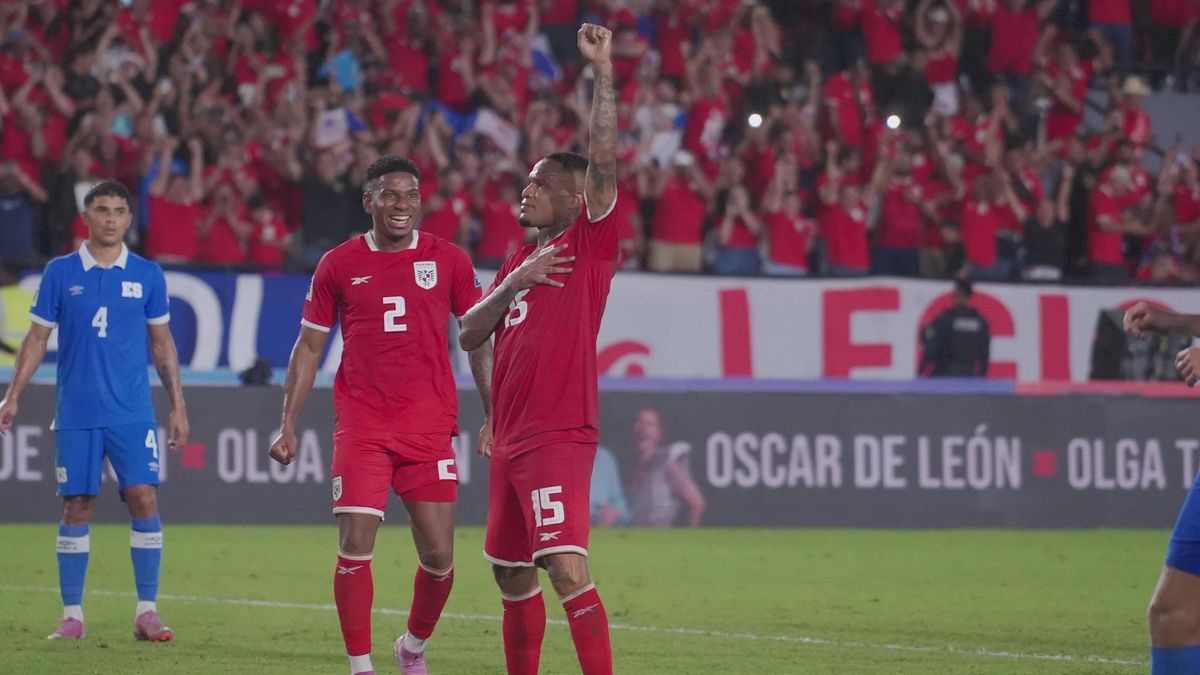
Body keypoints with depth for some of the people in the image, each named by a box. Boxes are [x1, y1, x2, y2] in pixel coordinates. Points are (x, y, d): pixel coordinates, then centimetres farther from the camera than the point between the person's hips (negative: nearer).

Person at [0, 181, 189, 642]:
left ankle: (147, 613, -4)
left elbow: (162, 344, 12)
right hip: (76, 413, 0)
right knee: (76, 507, 0)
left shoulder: (147, 275, 6)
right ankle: (72, 615, 8)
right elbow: (37, 338, 8)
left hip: (133, 413, 0)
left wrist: (178, 406, 9)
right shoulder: (61, 273, 4)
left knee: (144, 499, -10)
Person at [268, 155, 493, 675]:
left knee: (438, 556, 0)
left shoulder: (448, 260, 5)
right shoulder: (339, 265, 5)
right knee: (355, 547, -9)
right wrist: (288, 426, 3)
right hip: (361, 429, 0)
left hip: (430, 427, 1)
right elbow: (309, 348, 9)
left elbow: (479, 341, 10)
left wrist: (493, 417, 1)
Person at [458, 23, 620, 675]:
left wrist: (602, 71, -18)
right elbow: (468, 336, 14)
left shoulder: (588, 246, -2)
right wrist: (515, 285, -2)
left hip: (558, 437, -9)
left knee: (566, 568, -20)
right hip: (512, 438, 9)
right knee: (511, 573, 16)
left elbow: (602, 162, -15)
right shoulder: (517, 263, 20)